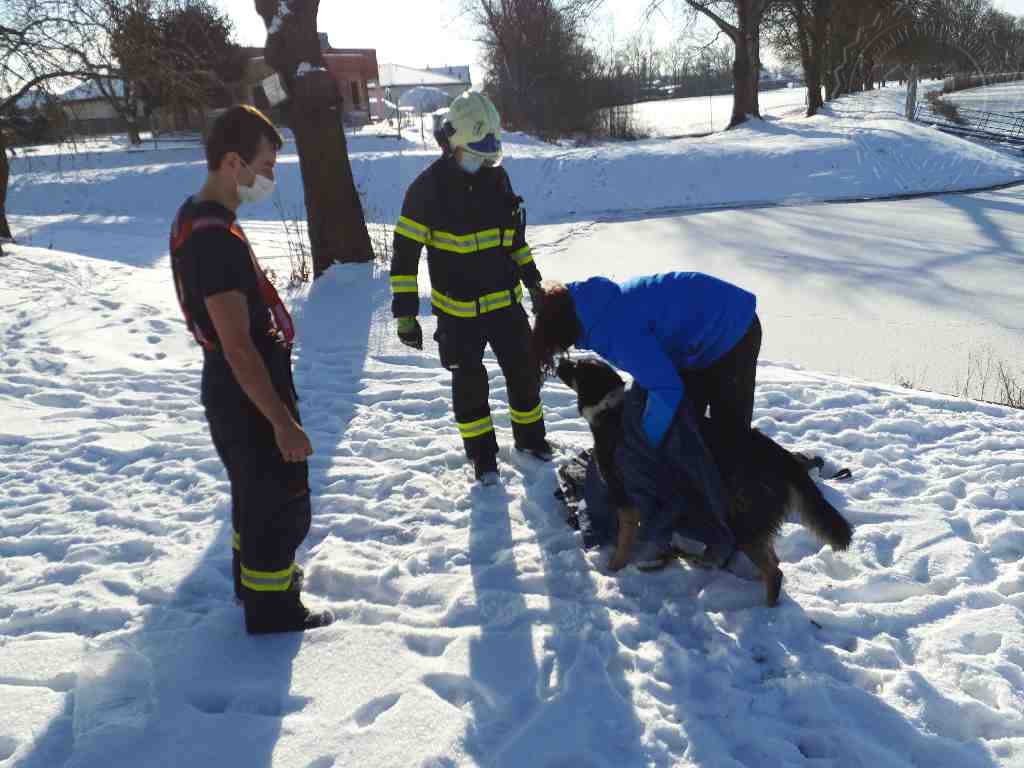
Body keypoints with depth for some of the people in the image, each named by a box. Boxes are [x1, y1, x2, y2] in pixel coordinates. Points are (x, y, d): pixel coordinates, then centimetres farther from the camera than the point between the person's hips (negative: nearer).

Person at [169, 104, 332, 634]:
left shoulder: (194, 216, 6)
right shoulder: (216, 239, -27)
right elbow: (237, 347, -28)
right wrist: (283, 422, -24)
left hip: (231, 390, 10)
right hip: (249, 396, -10)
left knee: (254, 490, 26)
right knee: (285, 503, 6)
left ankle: (255, 574, 45)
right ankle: (272, 611, 22)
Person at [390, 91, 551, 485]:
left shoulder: (497, 176, 1)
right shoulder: (428, 187, -15)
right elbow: (405, 255, -13)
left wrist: (534, 281, 16)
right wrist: (405, 313, -15)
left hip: (506, 301, 5)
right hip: (458, 309, -4)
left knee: (523, 369, 14)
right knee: (469, 382, 9)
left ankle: (530, 435, 36)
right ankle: (482, 452, 27)